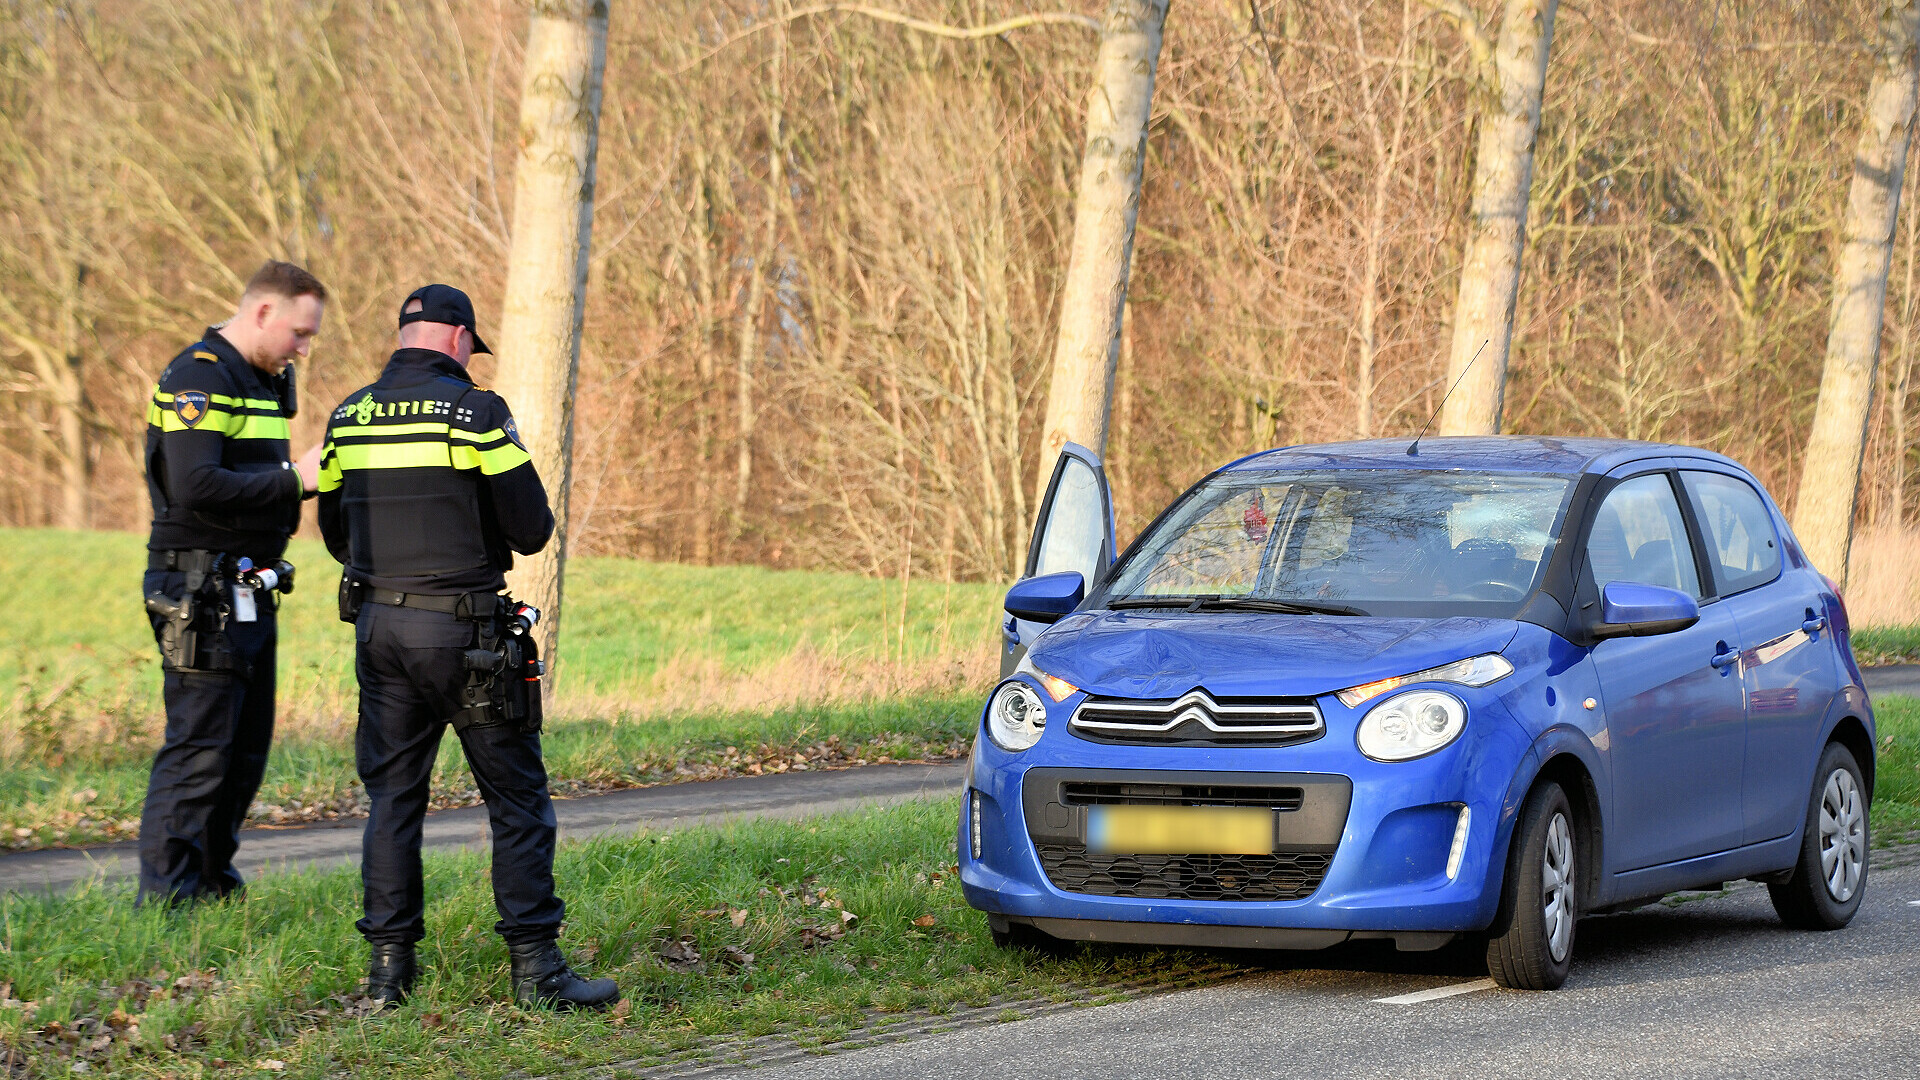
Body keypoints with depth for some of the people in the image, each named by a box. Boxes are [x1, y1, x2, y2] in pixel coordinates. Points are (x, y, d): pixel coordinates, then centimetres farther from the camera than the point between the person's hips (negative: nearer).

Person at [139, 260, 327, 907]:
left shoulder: (264, 383, 19)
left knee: (246, 749, 14)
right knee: (199, 750, -10)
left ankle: (212, 882, 25)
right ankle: (165, 902, -7)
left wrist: (307, 481, 9)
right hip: (201, 593, -10)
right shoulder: (197, 379, -13)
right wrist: (294, 480, -20)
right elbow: (196, 488, -24)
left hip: (250, 595, 10)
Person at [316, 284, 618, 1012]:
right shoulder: (474, 411, -10)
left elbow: (337, 534, 15)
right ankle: (535, 966, -1)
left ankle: (389, 967, 8)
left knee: (392, 796, 10)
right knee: (517, 801, 2)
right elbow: (531, 529, -10)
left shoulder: (349, 416, 8)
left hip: (377, 620, 5)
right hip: (462, 631, -5)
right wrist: (489, 533, 12)